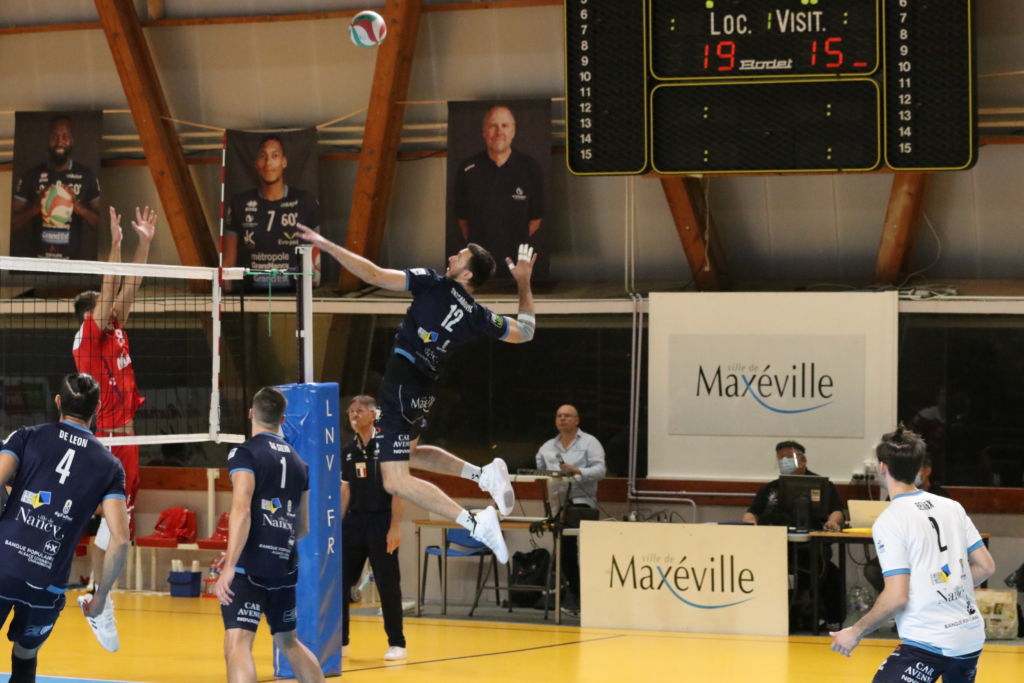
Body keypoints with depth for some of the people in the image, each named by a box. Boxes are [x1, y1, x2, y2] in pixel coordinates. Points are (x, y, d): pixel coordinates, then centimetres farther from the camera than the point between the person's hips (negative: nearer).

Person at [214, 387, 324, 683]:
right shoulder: (298, 462, 16)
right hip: (285, 566, 7)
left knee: (237, 643, -15)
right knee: (288, 642, 24)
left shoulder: (245, 453, -4)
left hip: (249, 568, -7)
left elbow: (241, 511, -17)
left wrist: (230, 566, -21)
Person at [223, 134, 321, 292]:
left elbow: (315, 259, 8)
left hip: (294, 292, -1)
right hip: (252, 294, 1)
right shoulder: (240, 203, 10)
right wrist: (226, 290, 1)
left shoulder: (306, 202, 7)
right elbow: (228, 261, 12)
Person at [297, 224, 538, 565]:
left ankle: (475, 523, -17)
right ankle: (485, 474, 17)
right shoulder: (479, 317, 4)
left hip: (399, 387, -7)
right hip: (424, 391, 7)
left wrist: (326, 245, -11)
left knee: (396, 482, -6)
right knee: (409, 453, 34)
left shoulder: (434, 284, -10)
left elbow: (375, 275, -16)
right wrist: (524, 282, 24)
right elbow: (524, 332, 19)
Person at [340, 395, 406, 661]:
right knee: (340, 581, 4)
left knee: (387, 584, -2)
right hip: (354, 521, 6)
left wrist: (395, 527, -15)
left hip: (381, 522, -5)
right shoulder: (348, 451, 11)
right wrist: (337, 526, 12)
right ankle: (339, 640, 15)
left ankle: (397, 643, 6)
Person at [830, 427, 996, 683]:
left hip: (929, 643, -8)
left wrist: (856, 632, -3)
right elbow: (986, 566, 11)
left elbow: (896, 597, -15)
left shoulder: (889, 521, -11)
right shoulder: (952, 507, 8)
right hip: (972, 638, 8)